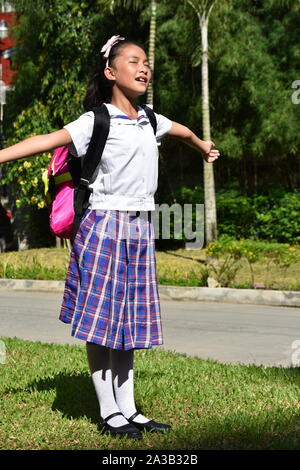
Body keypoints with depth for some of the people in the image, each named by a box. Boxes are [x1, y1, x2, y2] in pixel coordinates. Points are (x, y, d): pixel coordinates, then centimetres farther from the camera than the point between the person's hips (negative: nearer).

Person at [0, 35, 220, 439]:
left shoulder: (150, 121, 13)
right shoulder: (97, 122, -7)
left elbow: (182, 131, 35)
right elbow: (48, 140, -20)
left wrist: (204, 147, 55)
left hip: (141, 228, 6)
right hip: (106, 224, -6)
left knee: (128, 320, 9)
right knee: (100, 322, -2)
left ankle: (128, 408, 15)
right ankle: (109, 412, 6)